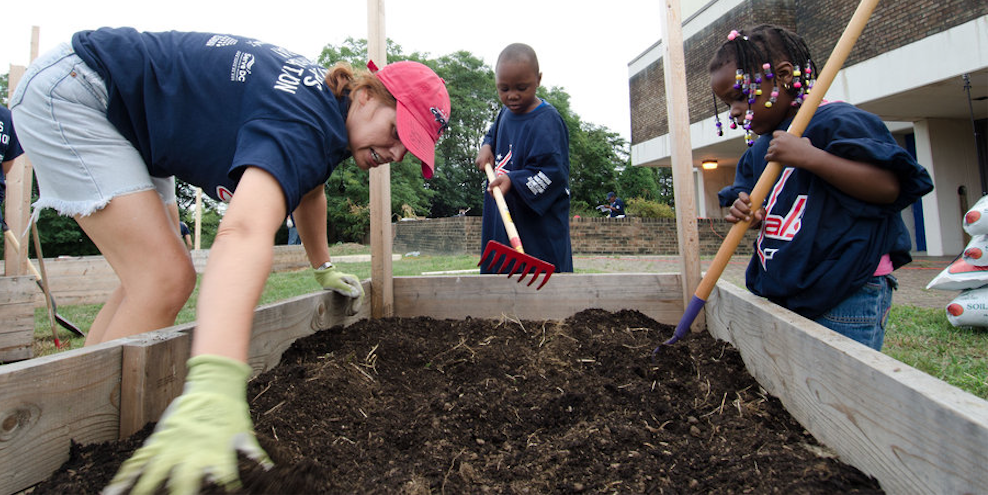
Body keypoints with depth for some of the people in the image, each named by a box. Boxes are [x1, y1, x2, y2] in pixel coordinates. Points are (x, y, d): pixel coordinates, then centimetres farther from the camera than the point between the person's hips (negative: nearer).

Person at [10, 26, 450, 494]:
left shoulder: (326, 97, -1)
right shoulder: (302, 123, -33)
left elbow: (307, 186, 16)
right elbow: (244, 232, -52)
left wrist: (323, 269, 22)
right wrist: (215, 388, -64)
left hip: (127, 125, 10)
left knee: (150, 276, 6)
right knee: (163, 280, -19)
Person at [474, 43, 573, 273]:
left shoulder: (547, 123, -15)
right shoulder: (506, 112, 11)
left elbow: (552, 172, -23)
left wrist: (513, 180, -33)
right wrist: (487, 146, 11)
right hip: (502, 221, 9)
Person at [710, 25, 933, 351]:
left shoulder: (835, 121, -11)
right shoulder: (759, 149, 13)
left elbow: (890, 187, -19)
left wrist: (811, 157, -27)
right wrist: (748, 211, -4)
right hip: (785, 293, 8)